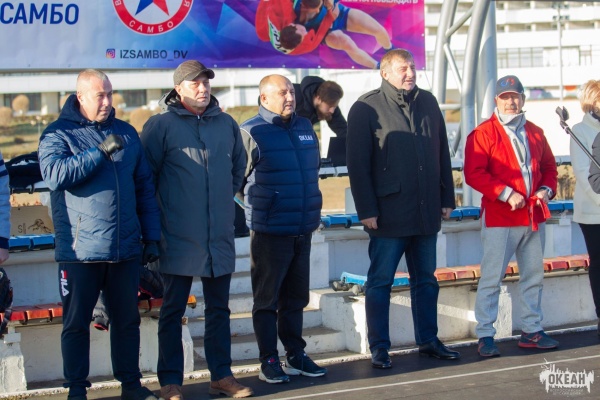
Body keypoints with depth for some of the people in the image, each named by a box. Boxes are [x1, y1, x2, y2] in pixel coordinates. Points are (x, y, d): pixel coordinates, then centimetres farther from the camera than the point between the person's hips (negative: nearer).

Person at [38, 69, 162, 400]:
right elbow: (54, 174, -20)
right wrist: (100, 153, -21)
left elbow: (144, 187, 14)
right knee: (76, 323, 4)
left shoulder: (126, 133, 12)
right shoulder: (58, 134, -1)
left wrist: (151, 236, 10)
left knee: (128, 320, 11)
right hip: (79, 249, -4)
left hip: (125, 249, 4)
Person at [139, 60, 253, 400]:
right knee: (173, 310, 3)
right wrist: (157, 219, -2)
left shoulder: (226, 124, 8)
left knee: (219, 308, 12)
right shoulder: (161, 125, -5)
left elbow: (239, 167, 22)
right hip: (179, 237, -4)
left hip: (220, 235, 4)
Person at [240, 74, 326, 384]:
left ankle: (295, 355, 23)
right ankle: (269, 361, 10)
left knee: (296, 298, 14)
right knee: (267, 300, 3)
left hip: (303, 230, 6)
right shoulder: (252, 132, -9)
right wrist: (260, 207, -2)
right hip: (269, 231, -6)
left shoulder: (304, 127, 11)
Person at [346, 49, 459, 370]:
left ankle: (428, 340, 23)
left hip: (427, 213, 5)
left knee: (426, 280, 13)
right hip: (388, 215, -5)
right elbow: (358, 164, -9)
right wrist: (367, 210, -13)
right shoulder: (367, 108, -5)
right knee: (380, 282, 2)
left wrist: (446, 199, 10)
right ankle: (379, 348, 9)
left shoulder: (428, 103, 10)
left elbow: (442, 154, 14)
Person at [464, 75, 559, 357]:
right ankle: (485, 336, 1)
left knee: (533, 275, 12)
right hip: (499, 217, -6)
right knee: (491, 278, -5)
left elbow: (549, 166, 21)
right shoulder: (483, 133, -5)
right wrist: (506, 194, -19)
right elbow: (473, 174, -14)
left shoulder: (534, 133, 13)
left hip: (533, 216, 6)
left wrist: (547, 190, 1)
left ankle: (531, 331, 22)